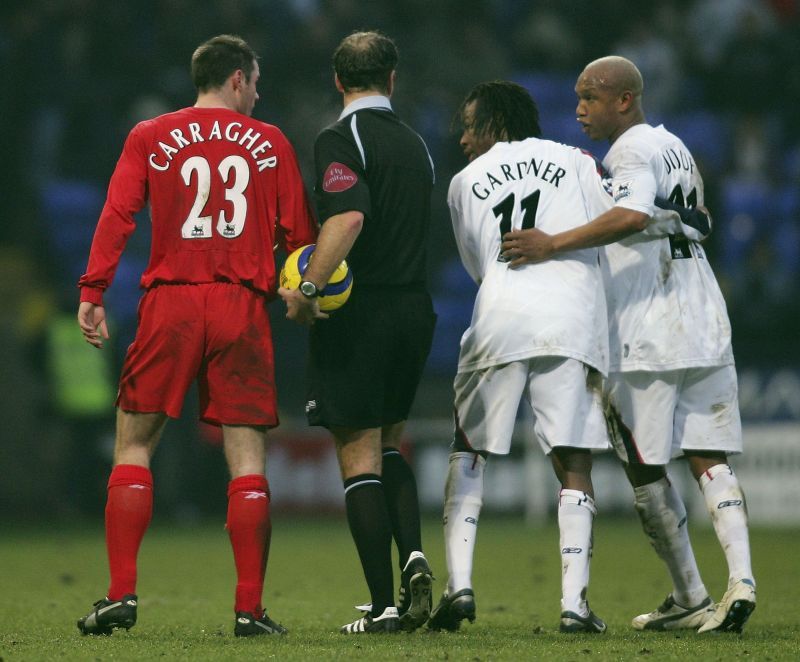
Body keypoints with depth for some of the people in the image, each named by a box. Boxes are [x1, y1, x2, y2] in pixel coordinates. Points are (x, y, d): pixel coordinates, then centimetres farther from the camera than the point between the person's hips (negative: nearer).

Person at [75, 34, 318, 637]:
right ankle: (250, 609, -3)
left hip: (170, 302, 0)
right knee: (248, 458, 2)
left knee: (133, 445, 8)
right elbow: (298, 234, 7)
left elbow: (117, 215, -2)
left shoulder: (150, 138, 7)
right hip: (243, 307, 0)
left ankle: (122, 594, -1)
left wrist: (92, 293, -5)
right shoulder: (270, 143, 8)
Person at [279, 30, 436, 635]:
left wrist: (308, 288, -24)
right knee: (388, 445, 22)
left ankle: (384, 605, -5)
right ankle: (413, 554, 1)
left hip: (360, 313, -7)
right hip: (415, 307, 7)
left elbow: (349, 216, -25)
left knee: (359, 458, -2)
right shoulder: (414, 143, 12)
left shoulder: (341, 139, -10)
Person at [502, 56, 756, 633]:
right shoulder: (676, 148, 19)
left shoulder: (633, 154, -10)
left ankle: (690, 597, 4)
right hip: (705, 326, 8)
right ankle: (740, 579, -12)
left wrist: (553, 245, -31)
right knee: (709, 458, 3)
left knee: (646, 468, 2)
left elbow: (633, 217, -29)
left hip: (648, 336, -8)